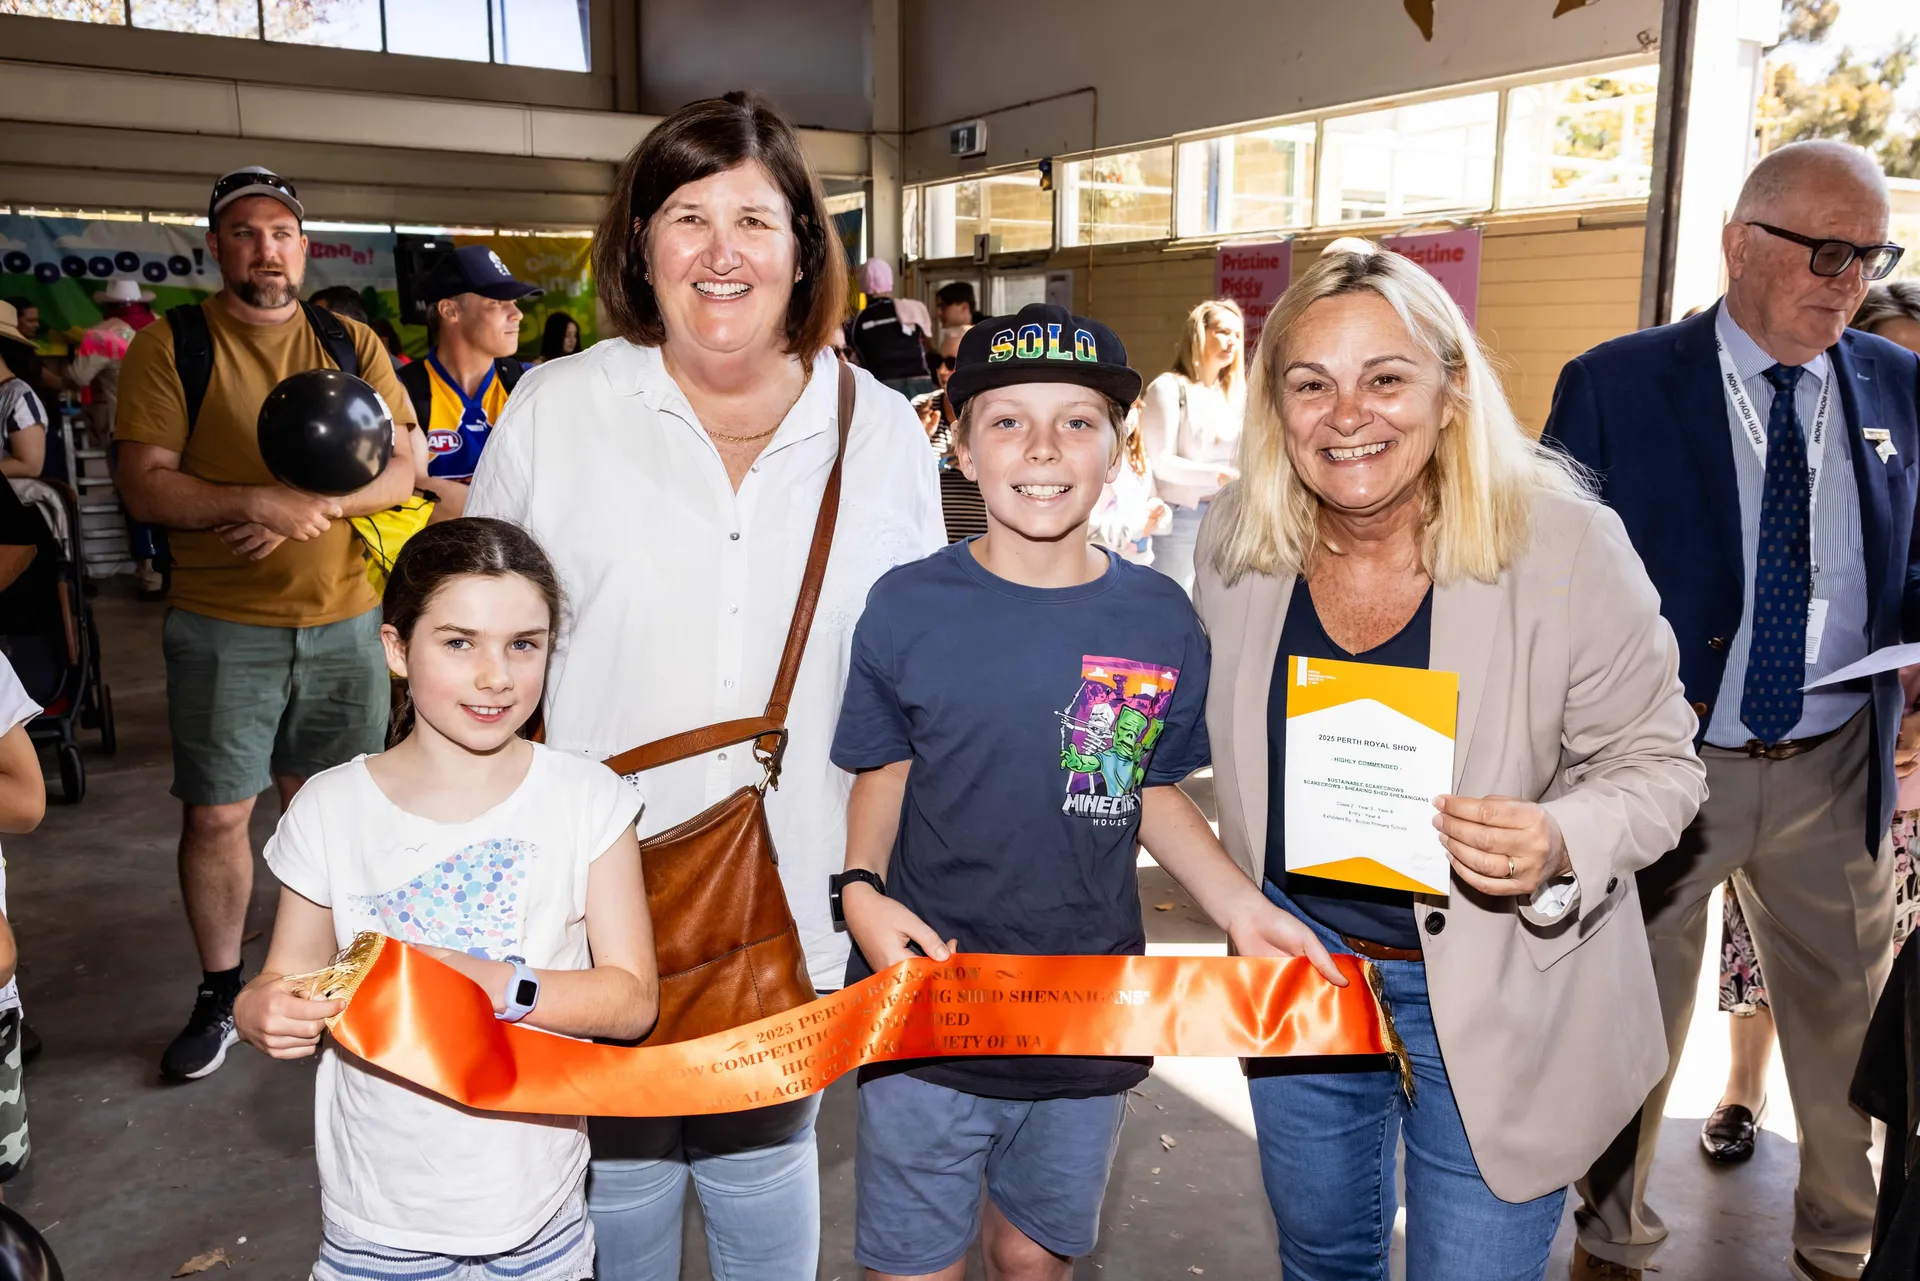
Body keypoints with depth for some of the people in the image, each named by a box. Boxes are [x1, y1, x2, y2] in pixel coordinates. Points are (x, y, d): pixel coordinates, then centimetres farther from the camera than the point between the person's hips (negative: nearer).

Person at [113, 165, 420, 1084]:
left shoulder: (352, 344, 6)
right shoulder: (169, 345, -1)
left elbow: (400, 471, 0)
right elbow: (144, 486, -8)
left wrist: (307, 508, -16)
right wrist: (259, 501, -22)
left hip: (345, 621, 2)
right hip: (221, 626, -2)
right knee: (215, 814, 3)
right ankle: (220, 992, 22)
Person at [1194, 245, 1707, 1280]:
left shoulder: (1563, 544, -20)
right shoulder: (1236, 538, -9)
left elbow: (1654, 761, -10)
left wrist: (1562, 845, -30)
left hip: (1494, 996, -3)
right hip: (1297, 959, 4)